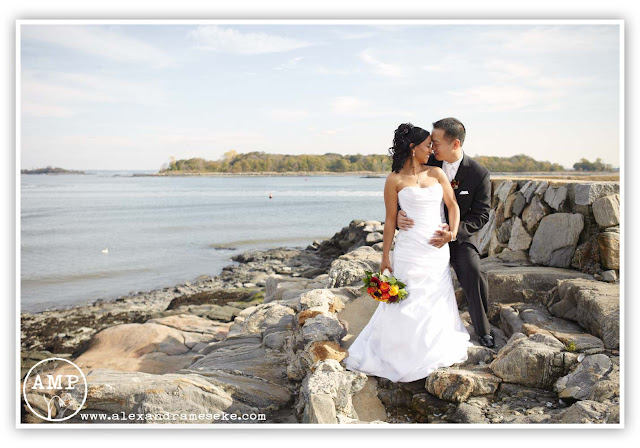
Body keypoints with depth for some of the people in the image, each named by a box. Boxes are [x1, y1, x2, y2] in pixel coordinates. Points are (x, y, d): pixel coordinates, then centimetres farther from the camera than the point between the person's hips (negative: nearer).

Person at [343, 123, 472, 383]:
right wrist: (385, 256, -3)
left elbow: (452, 205, 11)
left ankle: (435, 351, 30)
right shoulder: (395, 180, -4)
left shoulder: (436, 173, 7)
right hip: (409, 249, -4)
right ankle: (401, 358, 17)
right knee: (407, 304, 1)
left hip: (438, 249, 4)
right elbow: (390, 220, -2)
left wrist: (453, 231, -6)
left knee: (436, 302, 12)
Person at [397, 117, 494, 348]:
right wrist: (399, 214, -24)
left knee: (473, 272, -22)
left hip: (457, 236, -2)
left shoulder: (479, 174, -14)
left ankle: (482, 330, 0)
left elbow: (481, 215, -11)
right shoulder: (428, 163, -8)